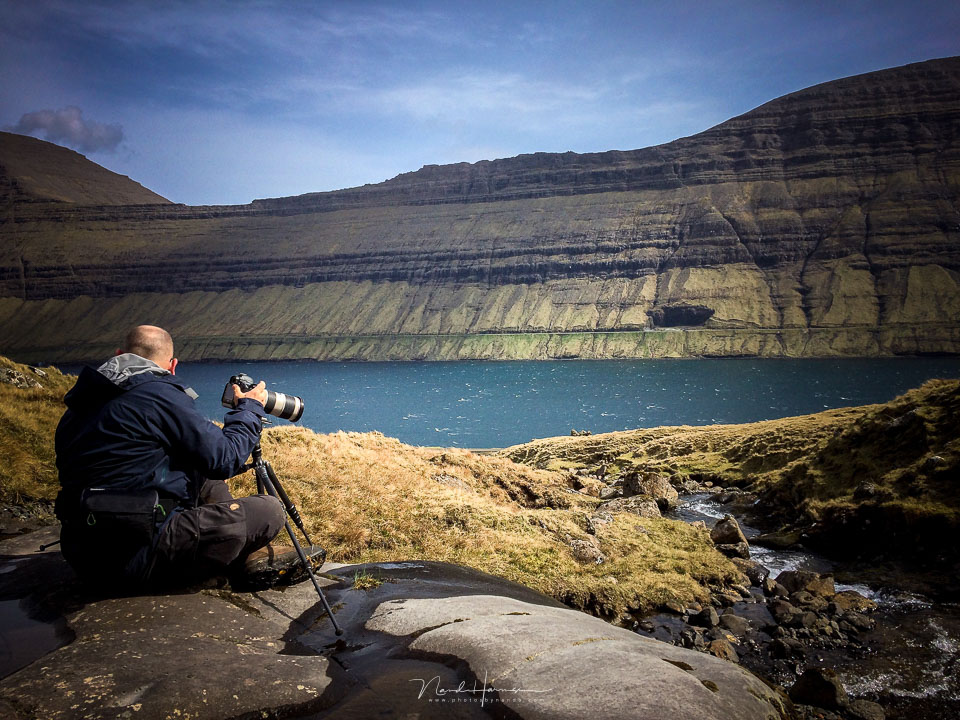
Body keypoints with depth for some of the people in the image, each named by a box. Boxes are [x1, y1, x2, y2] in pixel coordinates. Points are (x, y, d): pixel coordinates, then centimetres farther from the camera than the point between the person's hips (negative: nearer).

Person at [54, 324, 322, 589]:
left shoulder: (81, 403, 13)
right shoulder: (158, 394, -12)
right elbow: (225, 460, -10)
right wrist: (249, 409, 8)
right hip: (134, 555, -10)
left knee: (204, 476, 24)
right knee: (269, 511, -7)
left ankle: (254, 557, 18)